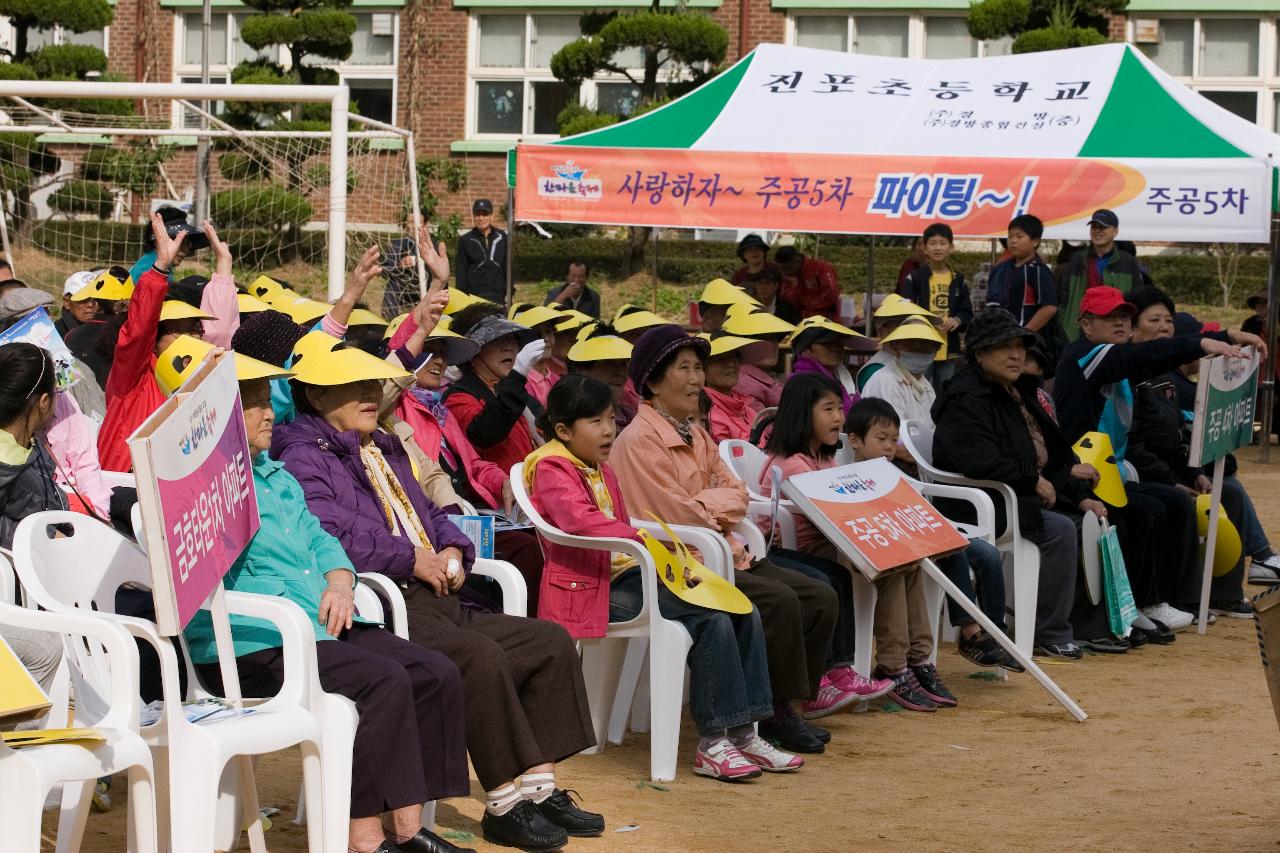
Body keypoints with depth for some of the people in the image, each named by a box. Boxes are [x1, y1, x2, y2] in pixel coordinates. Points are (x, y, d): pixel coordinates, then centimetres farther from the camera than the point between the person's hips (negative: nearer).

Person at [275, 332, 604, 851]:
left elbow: (427, 513, 32)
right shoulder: (303, 458, -4)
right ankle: (504, 805, -22)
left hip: (433, 598, 10)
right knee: (480, 657, -32)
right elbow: (326, 535, -20)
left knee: (550, 643, -1)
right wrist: (411, 559, -16)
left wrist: (451, 549, 8)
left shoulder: (384, 450, 27)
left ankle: (539, 787, -2)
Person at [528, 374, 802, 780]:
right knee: (712, 619, -25)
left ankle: (742, 733, -5)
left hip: (627, 575, 10)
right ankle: (712, 743, -21)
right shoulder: (552, 468, -7)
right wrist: (644, 540, -32)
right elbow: (579, 520, -26)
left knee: (743, 612, -6)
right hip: (592, 587, -10)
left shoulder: (601, 471, 24)